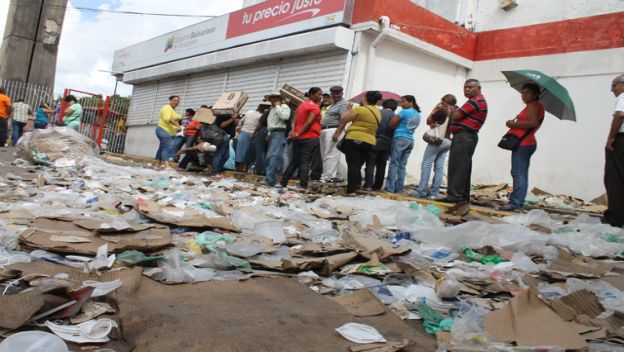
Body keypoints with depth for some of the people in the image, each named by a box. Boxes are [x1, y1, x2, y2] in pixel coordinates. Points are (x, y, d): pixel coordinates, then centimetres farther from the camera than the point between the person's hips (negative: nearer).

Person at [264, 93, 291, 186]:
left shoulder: (284, 107, 0)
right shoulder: (272, 109, 26)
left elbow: (285, 117, -20)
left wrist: (278, 106, -9)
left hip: (279, 133, -9)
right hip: (272, 133, 10)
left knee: (273, 156, -19)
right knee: (270, 157, 6)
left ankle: (270, 180, -24)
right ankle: (272, 179, 10)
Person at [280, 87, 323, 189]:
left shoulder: (302, 105, 20)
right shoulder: (315, 107, -7)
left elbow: (294, 120, 9)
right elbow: (309, 122, -17)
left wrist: (293, 131, -3)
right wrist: (299, 133, -13)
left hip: (298, 138, 8)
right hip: (310, 138, -8)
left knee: (295, 162, 13)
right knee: (305, 162, -8)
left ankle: (283, 182, 12)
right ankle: (303, 186, -12)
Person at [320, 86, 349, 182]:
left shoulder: (343, 104, -6)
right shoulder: (333, 104, 24)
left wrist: (337, 133, -24)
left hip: (333, 130, -10)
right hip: (325, 131, 10)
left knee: (330, 155, -10)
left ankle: (327, 177, -11)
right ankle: (335, 176, 16)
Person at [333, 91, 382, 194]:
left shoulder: (359, 110, -9)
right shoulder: (378, 113, 12)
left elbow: (343, 119, -8)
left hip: (354, 139, -6)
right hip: (370, 142, 6)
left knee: (352, 165, -5)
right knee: (358, 166, 14)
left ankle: (351, 190, -11)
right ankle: (356, 186, 13)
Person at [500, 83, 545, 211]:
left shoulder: (533, 106, -9)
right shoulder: (534, 106, 21)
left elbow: (533, 123, -24)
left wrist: (513, 124, -16)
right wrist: (514, 124, 3)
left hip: (523, 144, -11)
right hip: (526, 144, 11)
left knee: (518, 173, -14)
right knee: (522, 174, 11)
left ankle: (515, 202, -17)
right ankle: (519, 202, 16)